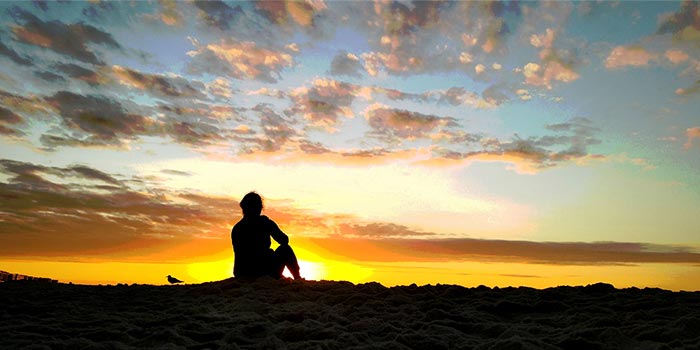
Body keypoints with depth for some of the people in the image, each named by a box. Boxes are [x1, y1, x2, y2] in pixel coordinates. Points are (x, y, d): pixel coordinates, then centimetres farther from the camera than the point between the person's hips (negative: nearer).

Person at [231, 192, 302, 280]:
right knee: (286, 249, 20)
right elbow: (284, 240, 2)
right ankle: (298, 279, 29)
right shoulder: (264, 222, -7)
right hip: (264, 271, -5)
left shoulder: (236, 228, 5)